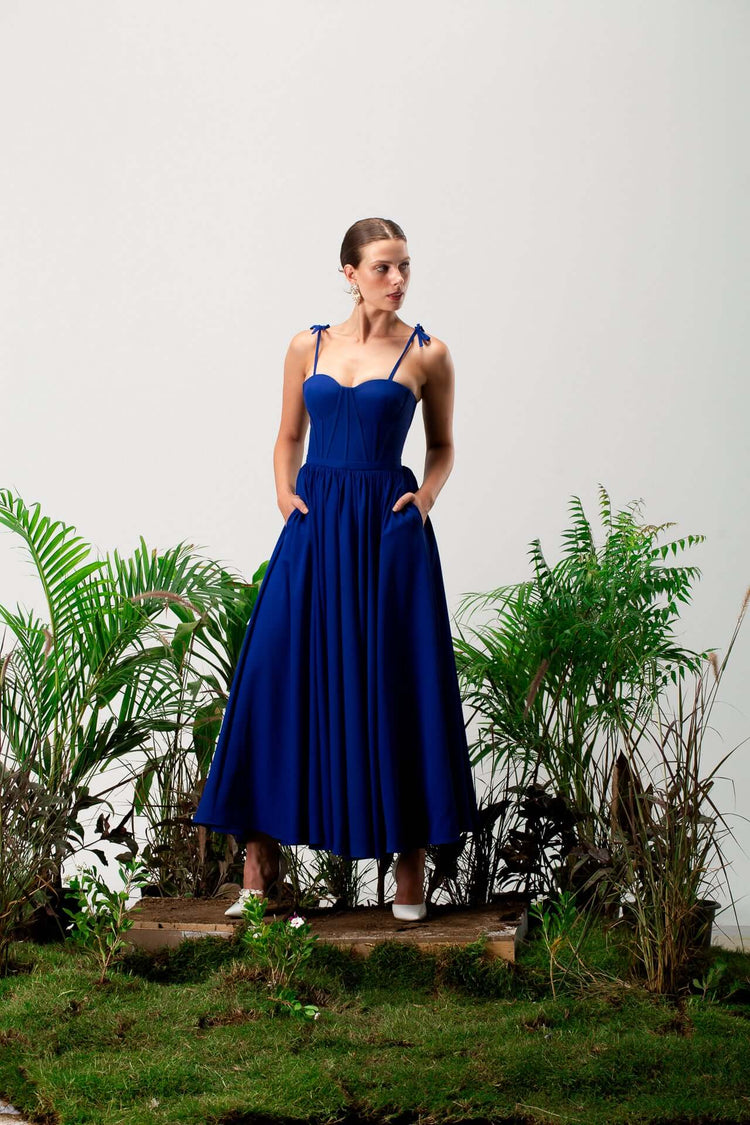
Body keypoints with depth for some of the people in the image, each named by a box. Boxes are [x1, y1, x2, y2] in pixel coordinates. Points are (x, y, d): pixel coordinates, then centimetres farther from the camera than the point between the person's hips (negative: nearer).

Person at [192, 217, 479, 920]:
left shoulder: (427, 353, 4)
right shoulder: (308, 346, 10)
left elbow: (441, 445, 13)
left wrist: (425, 495, -5)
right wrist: (285, 493, 1)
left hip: (388, 528, -2)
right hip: (314, 525, 2)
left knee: (392, 688, -2)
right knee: (281, 673, -2)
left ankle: (410, 865, 9)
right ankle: (261, 856, 7)